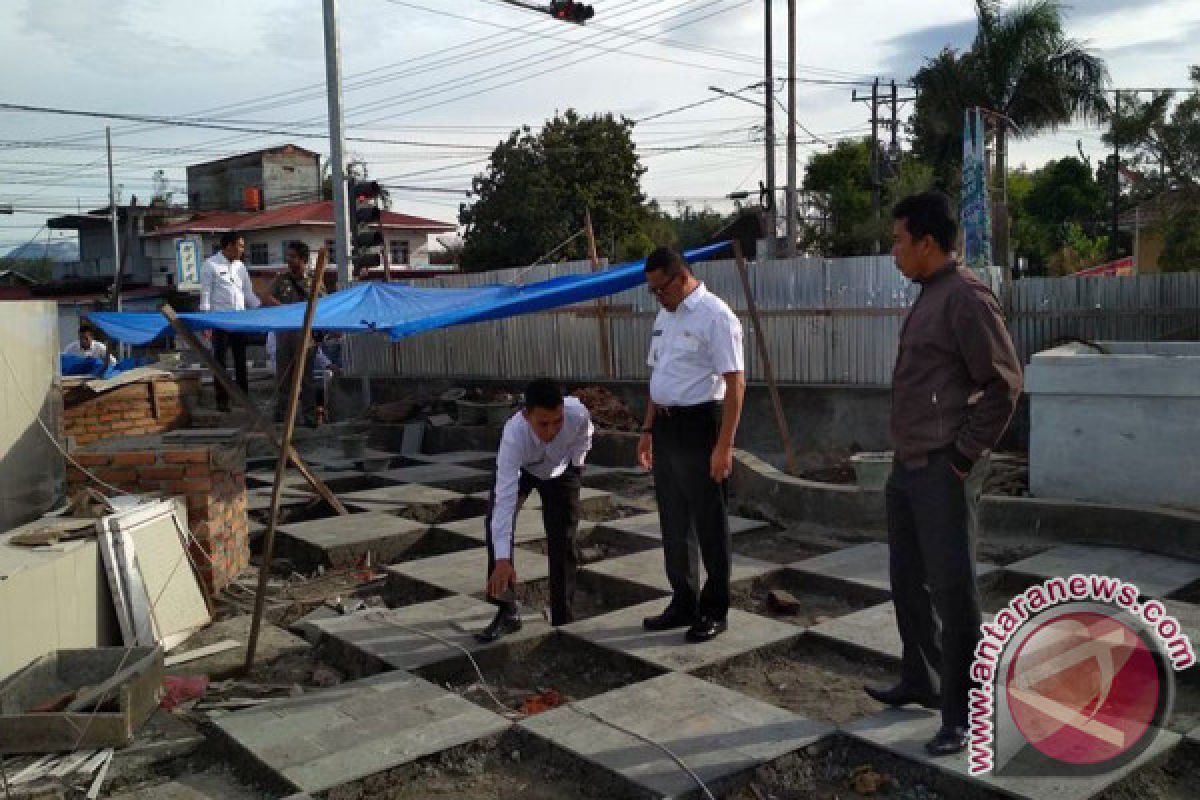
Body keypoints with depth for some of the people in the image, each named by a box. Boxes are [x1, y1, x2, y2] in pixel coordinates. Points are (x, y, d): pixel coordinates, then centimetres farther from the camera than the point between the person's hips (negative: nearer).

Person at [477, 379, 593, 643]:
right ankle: (507, 611, -9)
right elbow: (505, 497, -47)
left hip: (560, 472, 1)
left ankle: (563, 620, 12)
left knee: (563, 542, -5)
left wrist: (575, 466, 0)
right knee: (496, 522, -21)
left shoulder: (578, 413, -38)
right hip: (518, 469, -1)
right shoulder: (514, 435, -44)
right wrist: (502, 559, -52)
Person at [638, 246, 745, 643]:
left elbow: (735, 384, -17)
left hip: (699, 427, -8)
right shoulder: (664, 317, 13)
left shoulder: (715, 316, -13)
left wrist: (724, 446, -21)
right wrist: (648, 430, 18)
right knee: (673, 522, 16)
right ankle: (683, 603, 30)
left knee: (709, 524, 4)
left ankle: (714, 610, 18)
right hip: (666, 428, 8)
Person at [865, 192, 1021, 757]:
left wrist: (966, 455, -16)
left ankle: (962, 716, 8)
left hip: (943, 472, -10)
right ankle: (921, 682, 34)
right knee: (909, 582, 18)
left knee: (951, 590, -3)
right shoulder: (928, 298, 15)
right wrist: (909, 453, 15)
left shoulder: (965, 297, -14)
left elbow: (1004, 383, -18)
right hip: (909, 467, 10)